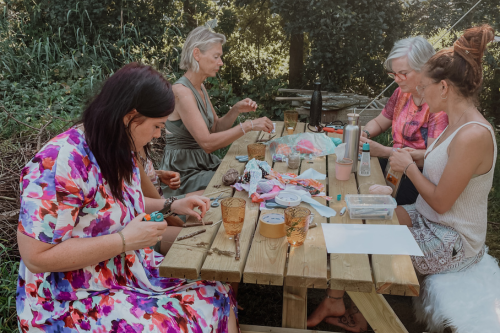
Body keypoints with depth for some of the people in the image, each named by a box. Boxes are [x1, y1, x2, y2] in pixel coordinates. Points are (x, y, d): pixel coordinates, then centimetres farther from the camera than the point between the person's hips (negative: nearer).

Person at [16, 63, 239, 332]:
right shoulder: (60, 164, -25)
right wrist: (125, 240, -25)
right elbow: (37, 256, -25)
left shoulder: (116, 153, 2)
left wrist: (172, 206, 6)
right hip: (71, 303, -8)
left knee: (218, 295, -2)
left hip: (130, 272, 8)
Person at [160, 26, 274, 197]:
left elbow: (215, 128, 14)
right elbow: (207, 142, -26)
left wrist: (236, 110, -2)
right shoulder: (181, 91, -19)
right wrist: (248, 125, -25)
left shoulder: (200, 88, 10)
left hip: (204, 164, 8)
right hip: (185, 174, -8)